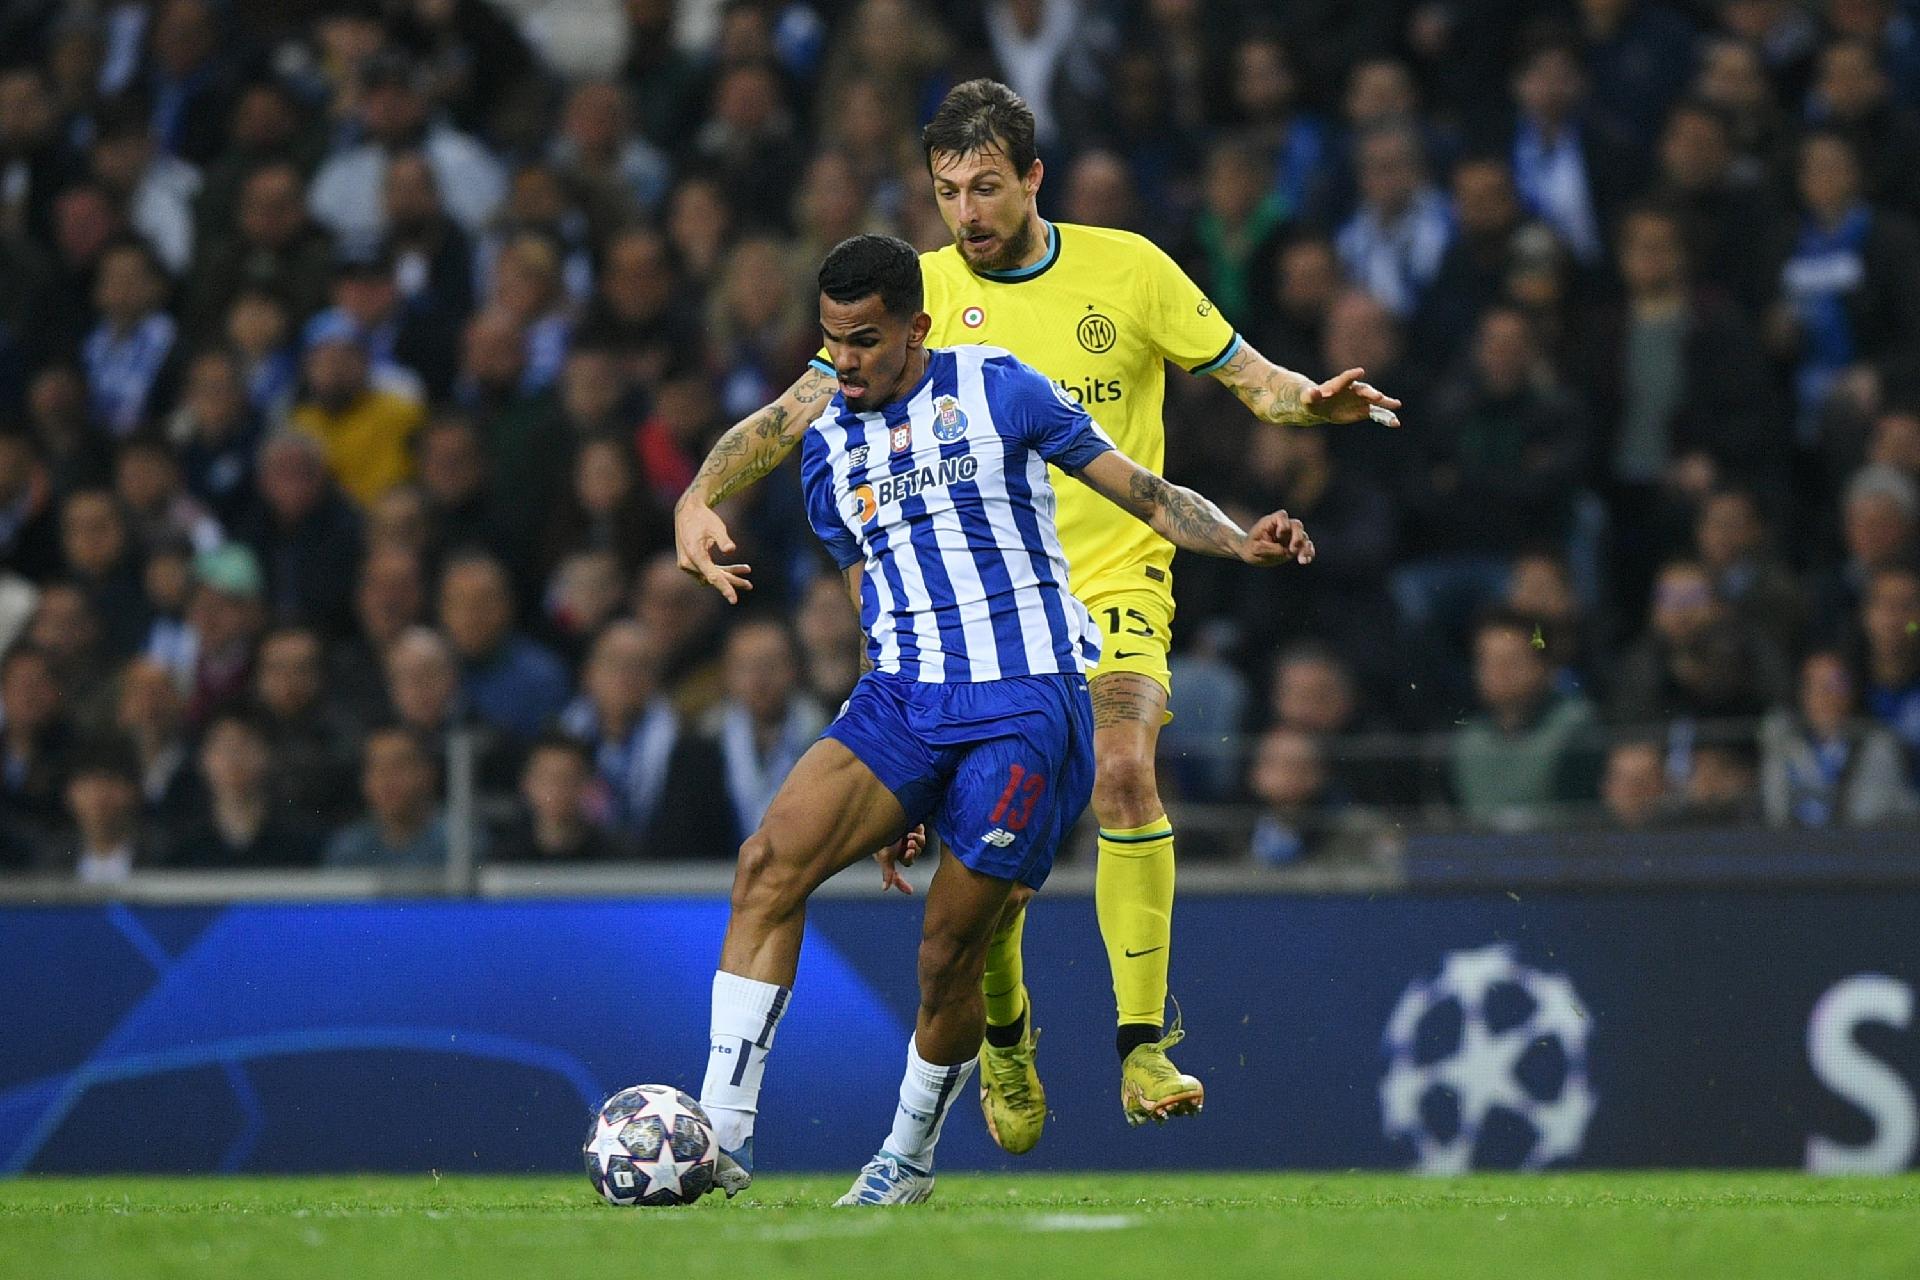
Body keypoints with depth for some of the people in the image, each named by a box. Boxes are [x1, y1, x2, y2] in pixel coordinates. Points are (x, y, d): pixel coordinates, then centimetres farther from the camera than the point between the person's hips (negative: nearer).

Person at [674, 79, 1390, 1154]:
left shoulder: (1127, 268, 1)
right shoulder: (922, 292, 1)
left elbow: (1248, 376, 6)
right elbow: (796, 413, -2)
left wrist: (1311, 399, -16)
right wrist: (702, 495, -17)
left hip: (1114, 579, -1)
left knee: (1124, 765, -26)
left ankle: (1144, 1045, -20)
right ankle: (1006, 1043, 28)